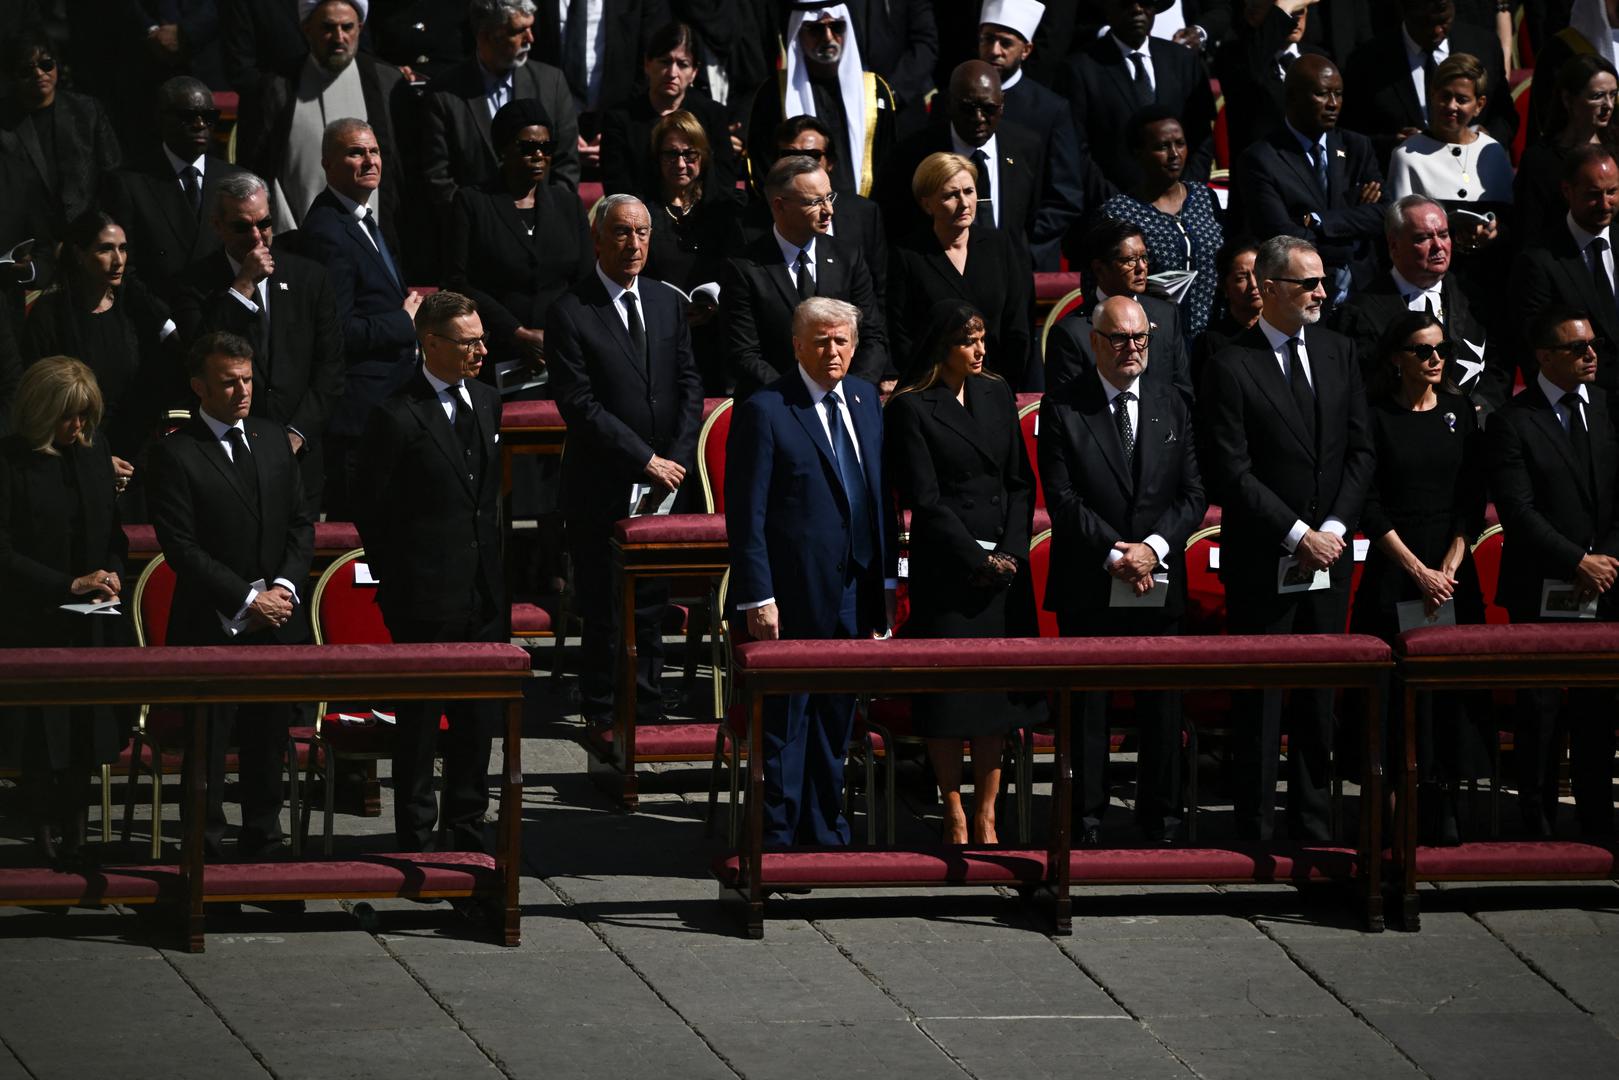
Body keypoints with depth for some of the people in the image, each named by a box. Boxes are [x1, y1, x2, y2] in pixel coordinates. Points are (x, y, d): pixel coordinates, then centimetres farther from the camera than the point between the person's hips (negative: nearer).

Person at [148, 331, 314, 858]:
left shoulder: (274, 440, 9)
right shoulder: (175, 454, -9)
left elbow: (301, 522, 10)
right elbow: (181, 547, -13)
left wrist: (286, 586, -7)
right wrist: (246, 600, -16)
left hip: (278, 619, 5)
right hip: (212, 626, -5)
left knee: (269, 737, 12)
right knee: (207, 743, 1)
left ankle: (264, 844, 23)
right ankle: (206, 850, 9)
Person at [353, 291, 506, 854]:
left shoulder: (488, 402, 10)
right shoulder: (396, 418, -12)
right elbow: (372, 512, -8)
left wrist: (498, 572, 13)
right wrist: (396, 586, -6)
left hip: (485, 595, 6)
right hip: (428, 597, -6)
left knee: (479, 719, 12)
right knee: (420, 721, 2)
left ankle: (465, 829, 23)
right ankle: (417, 839, 10)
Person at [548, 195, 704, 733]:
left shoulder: (668, 304, 10)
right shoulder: (571, 313, -7)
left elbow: (690, 387, 9)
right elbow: (580, 405, -13)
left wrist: (677, 462, -4)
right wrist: (646, 461, -13)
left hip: (663, 488, 4)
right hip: (603, 491, -4)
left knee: (652, 610, 8)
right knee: (604, 613, 1)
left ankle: (647, 713, 15)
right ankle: (603, 717, 11)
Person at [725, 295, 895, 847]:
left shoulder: (864, 398, 9)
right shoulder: (765, 411, -11)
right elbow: (746, 515, -12)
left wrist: (887, 579, 11)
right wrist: (757, 598, -16)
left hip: (853, 593, 6)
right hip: (792, 595, -6)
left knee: (835, 718, 15)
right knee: (784, 719, 0)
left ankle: (825, 830, 26)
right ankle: (777, 838, 9)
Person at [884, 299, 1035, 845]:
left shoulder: (997, 395, 11)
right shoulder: (910, 408, -5)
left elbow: (1021, 482, 10)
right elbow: (925, 499, -8)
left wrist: (1011, 553, -3)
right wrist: (978, 560, -11)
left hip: (1004, 564, 5)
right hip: (945, 569, -5)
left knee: (996, 691, 4)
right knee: (947, 695, -2)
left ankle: (985, 817, 9)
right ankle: (955, 817, 6)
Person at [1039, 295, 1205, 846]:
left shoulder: (1172, 407, 11)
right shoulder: (1062, 408, 0)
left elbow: (1193, 494, 6)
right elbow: (1062, 499, -6)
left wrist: (1153, 546, -10)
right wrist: (1115, 554, -14)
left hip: (1160, 585, 3)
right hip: (1088, 588, -3)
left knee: (1162, 707, 4)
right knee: (1088, 708, 0)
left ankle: (1161, 820, 12)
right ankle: (1086, 821, 7)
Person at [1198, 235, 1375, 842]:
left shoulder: (1338, 353, 9)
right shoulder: (1232, 368, -9)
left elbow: (1360, 451, 8)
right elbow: (1232, 474, -12)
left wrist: (1335, 528, -5)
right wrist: (1298, 536, -14)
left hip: (1329, 555, 5)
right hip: (1262, 563, -5)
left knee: (1319, 700, 9)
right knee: (1259, 703, -1)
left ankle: (1311, 828, 15)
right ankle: (1256, 831, 4)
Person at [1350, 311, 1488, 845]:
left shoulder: (1459, 411, 8)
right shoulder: (1376, 416, -2)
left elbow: (1472, 499, 6)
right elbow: (1370, 507, -5)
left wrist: (1448, 569, -5)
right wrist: (1419, 571, -9)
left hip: (1453, 567, 3)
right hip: (1394, 572, -3)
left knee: (1453, 692, -2)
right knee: (1401, 694, -7)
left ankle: (1445, 813, 1)